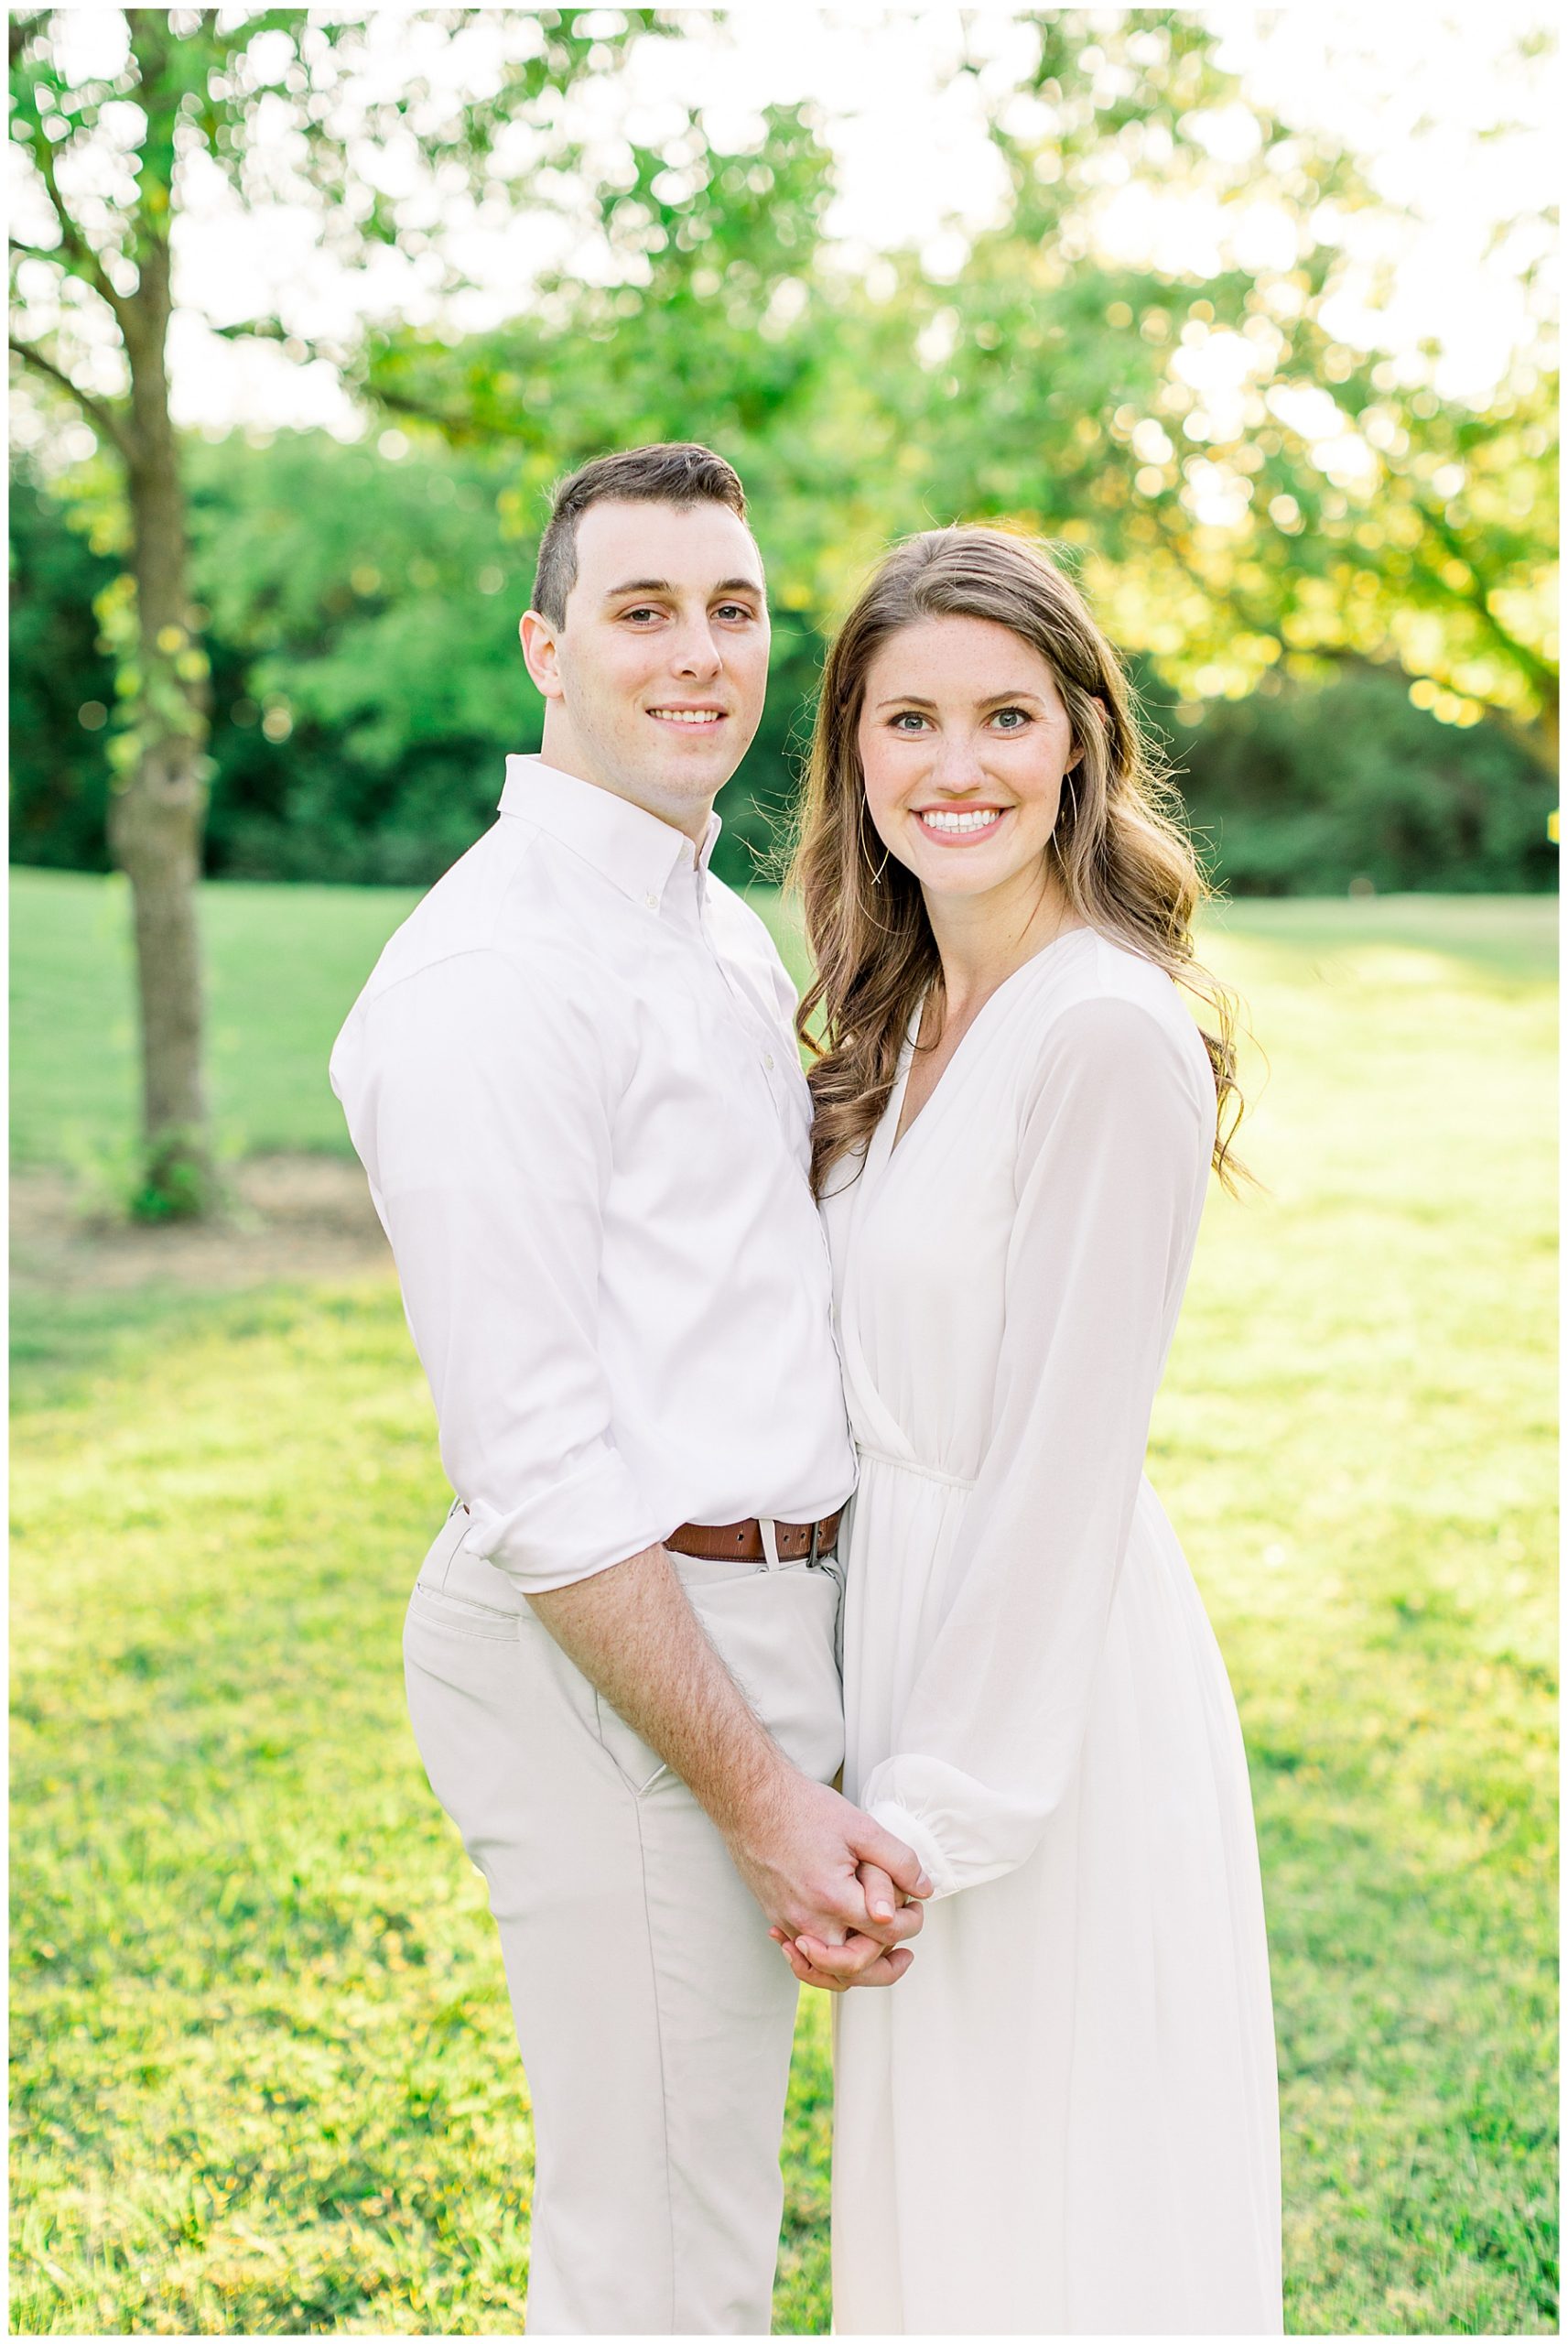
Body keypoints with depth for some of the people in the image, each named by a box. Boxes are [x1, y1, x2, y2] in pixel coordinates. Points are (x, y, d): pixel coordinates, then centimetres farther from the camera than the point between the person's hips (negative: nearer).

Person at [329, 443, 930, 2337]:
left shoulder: (727, 933, 14)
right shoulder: (492, 971, -17)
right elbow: (536, 1466, -21)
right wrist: (758, 1790, -19)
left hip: (754, 1604, 9)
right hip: (620, 1660, -9)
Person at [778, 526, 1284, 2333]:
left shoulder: (1107, 1033, -19)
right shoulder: (908, 1023, 8)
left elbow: (1065, 1462, -20)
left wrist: (932, 1812, -17)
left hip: (1053, 1691, -8)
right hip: (913, 1614, 8)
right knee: (936, 2199, 22)